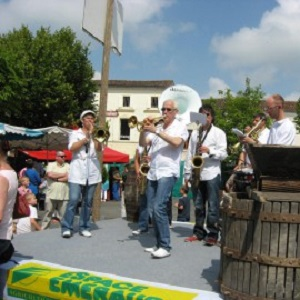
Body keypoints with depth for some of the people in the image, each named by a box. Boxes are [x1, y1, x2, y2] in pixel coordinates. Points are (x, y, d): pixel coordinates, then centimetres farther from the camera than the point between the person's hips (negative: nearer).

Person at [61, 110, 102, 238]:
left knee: (88, 201, 6)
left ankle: (84, 227, 13)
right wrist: (86, 137, -7)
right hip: (77, 171, -3)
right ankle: (67, 227, -3)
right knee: (73, 200, -10)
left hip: (92, 172, 3)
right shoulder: (75, 133, 9)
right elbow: (72, 148, -9)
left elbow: (99, 148, -3)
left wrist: (92, 135, -6)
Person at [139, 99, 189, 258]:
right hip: (153, 173, 7)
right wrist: (144, 130, -4)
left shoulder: (180, 126, 1)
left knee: (159, 208, -17)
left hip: (168, 172, -6)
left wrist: (156, 131, -19)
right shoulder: (157, 127, 17)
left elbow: (176, 142, -18)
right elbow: (143, 144, 13)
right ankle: (159, 244, 18)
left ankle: (165, 247, -12)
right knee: (153, 209, 7)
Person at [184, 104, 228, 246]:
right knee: (198, 206, 10)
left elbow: (223, 154, -4)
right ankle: (198, 232, 19)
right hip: (196, 174, 4)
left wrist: (209, 151, -19)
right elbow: (189, 154, 12)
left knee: (213, 206, -1)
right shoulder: (194, 133, 15)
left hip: (212, 174, -4)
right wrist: (187, 173, 7)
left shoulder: (218, 133, 2)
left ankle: (213, 234, 4)